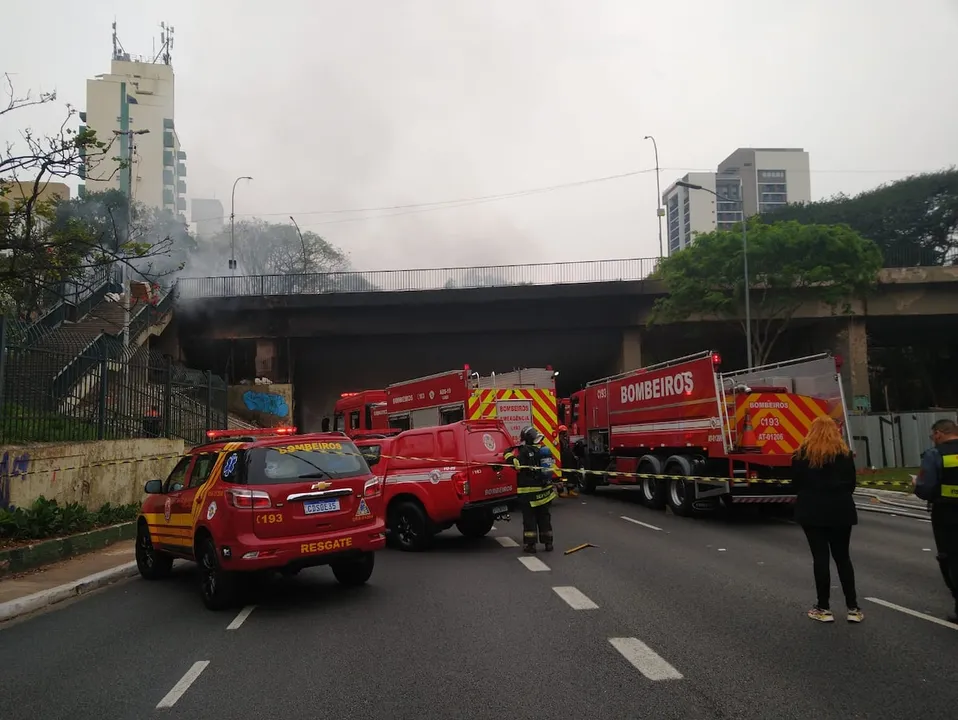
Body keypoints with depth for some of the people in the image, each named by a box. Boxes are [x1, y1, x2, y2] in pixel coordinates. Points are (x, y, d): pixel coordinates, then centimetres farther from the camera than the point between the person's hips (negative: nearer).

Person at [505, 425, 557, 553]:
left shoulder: (525, 451, -15)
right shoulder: (544, 450, 9)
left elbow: (516, 463, -23)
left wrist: (509, 452, -10)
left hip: (529, 492, -7)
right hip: (544, 491, 7)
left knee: (529, 517, 1)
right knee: (544, 517, 15)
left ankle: (530, 544, 1)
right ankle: (548, 543, 18)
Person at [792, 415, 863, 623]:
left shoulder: (802, 453, -3)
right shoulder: (844, 453, 2)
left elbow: (795, 483, 0)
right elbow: (852, 482, 6)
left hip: (813, 510, -2)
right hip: (841, 509, 2)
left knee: (820, 557, 1)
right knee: (842, 556, 10)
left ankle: (823, 608, 5)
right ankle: (852, 608, 11)